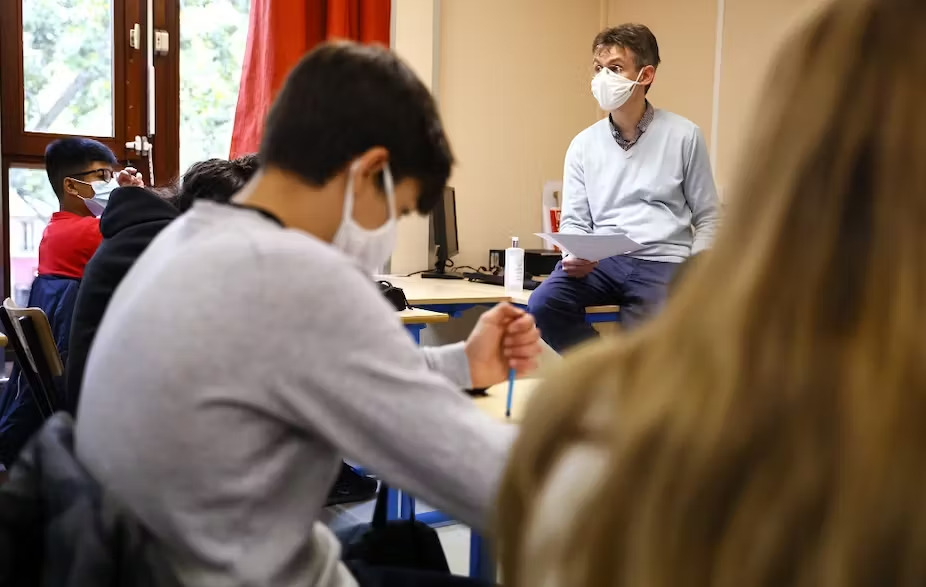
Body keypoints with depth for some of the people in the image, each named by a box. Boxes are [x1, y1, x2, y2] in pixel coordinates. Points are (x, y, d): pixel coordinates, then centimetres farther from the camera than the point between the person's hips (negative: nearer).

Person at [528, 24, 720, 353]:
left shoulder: (683, 136, 3)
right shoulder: (583, 144, 11)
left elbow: (707, 218, 7)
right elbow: (574, 221, 9)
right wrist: (574, 256, -14)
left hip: (661, 262, -3)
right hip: (601, 261, 3)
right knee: (543, 304, -25)